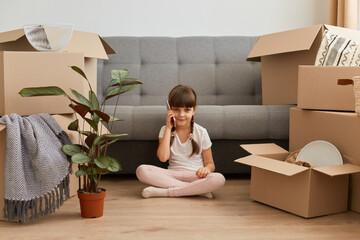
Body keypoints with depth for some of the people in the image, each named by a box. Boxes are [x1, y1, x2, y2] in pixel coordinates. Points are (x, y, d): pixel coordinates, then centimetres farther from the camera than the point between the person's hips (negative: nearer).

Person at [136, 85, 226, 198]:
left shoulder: (201, 133, 3)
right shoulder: (165, 130, 5)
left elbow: (210, 163, 5)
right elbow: (163, 157, -12)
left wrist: (206, 169, -21)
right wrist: (168, 128, -8)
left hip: (194, 176, -1)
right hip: (172, 174, 1)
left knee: (219, 179, -33)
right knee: (141, 170, -26)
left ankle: (165, 192, -28)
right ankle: (198, 190, -29)